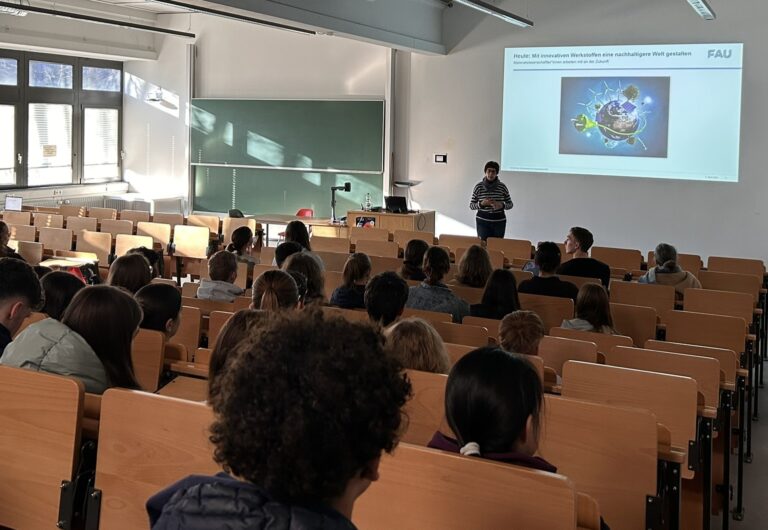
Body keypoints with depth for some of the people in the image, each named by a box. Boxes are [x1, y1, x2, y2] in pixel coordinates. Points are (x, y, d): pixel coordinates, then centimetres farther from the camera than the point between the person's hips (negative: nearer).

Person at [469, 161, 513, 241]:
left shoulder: (502, 187, 1)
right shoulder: (478, 186, -2)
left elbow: (510, 204, 8)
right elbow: (471, 205, 1)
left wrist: (501, 205, -13)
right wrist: (481, 203, -17)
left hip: (499, 221, 1)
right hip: (483, 220, -1)